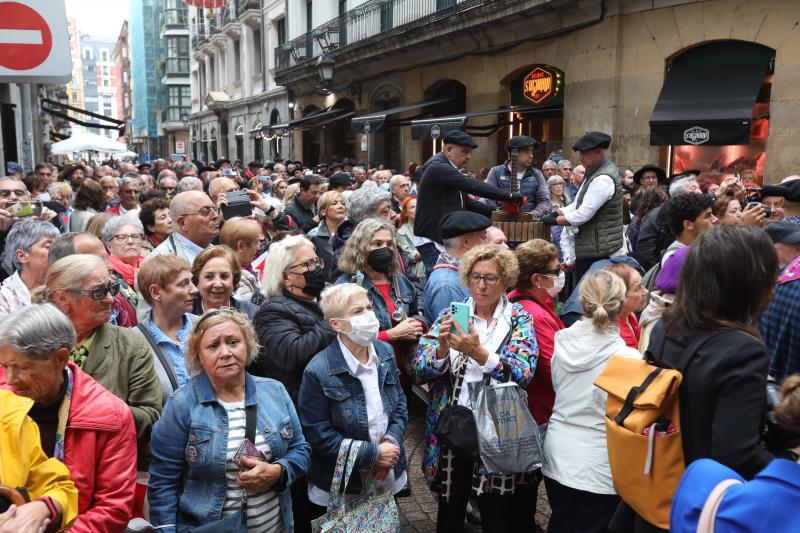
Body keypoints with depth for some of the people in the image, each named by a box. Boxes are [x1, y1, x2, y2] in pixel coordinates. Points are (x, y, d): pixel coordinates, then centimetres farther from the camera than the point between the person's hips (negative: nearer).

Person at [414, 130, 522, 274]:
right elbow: (473, 186, -25)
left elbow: (466, 202, 20)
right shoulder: (438, 168, -16)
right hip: (432, 242, -10)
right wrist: (508, 196, -22)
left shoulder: (448, 170, 16)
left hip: (446, 239, 10)